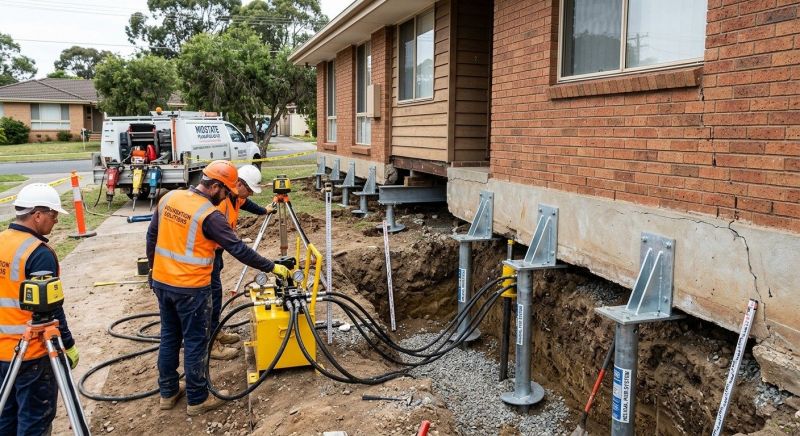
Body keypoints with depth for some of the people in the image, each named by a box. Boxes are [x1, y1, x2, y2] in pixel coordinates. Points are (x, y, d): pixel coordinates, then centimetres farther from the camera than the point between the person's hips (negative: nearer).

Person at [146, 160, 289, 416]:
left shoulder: (169, 198, 3)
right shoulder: (209, 215, -19)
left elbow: (152, 236, 12)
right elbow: (238, 249, -19)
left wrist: (154, 269, 23)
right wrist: (271, 267, -12)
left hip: (162, 282, 7)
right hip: (191, 289, -7)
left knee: (169, 337, 19)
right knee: (195, 343, 6)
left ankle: (168, 393, 31)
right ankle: (197, 400, 17)